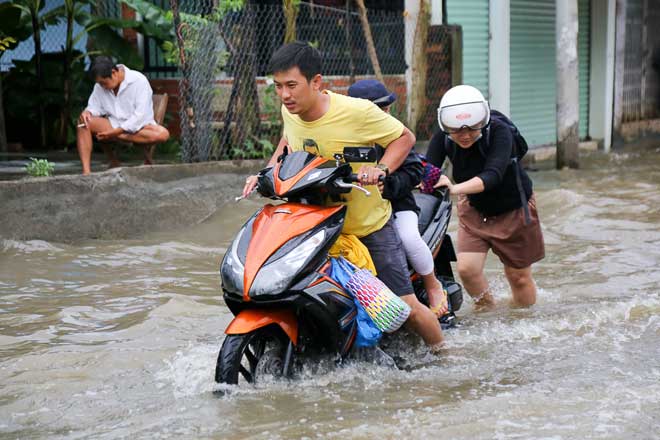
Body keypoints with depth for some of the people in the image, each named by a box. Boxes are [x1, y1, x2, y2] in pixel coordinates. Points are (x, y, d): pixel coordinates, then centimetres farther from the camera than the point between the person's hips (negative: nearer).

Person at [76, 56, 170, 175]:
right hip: (113, 124, 5)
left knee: (163, 134, -37)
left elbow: (140, 115, -21)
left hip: (139, 126, -5)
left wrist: (116, 131, -26)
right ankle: (86, 171, -24)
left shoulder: (139, 81, -16)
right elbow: (94, 107, 7)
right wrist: (87, 112, -19)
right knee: (83, 121, -21)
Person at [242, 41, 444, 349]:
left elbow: (405, 137, -10)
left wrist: (381, 168, -27)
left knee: (407, 307, -4)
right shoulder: (289, 112, -6)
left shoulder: (357, 111, -23)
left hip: (371, 225, -5)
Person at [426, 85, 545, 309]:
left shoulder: (499, 131, -31)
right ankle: (486, 308, 14)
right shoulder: (442, 138, -19)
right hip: (474, 208, 3)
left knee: (518, 276, 7)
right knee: (467, 268, -14)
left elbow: (492, 174, -45)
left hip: (514, 208, -3)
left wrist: (455, 188, -62)